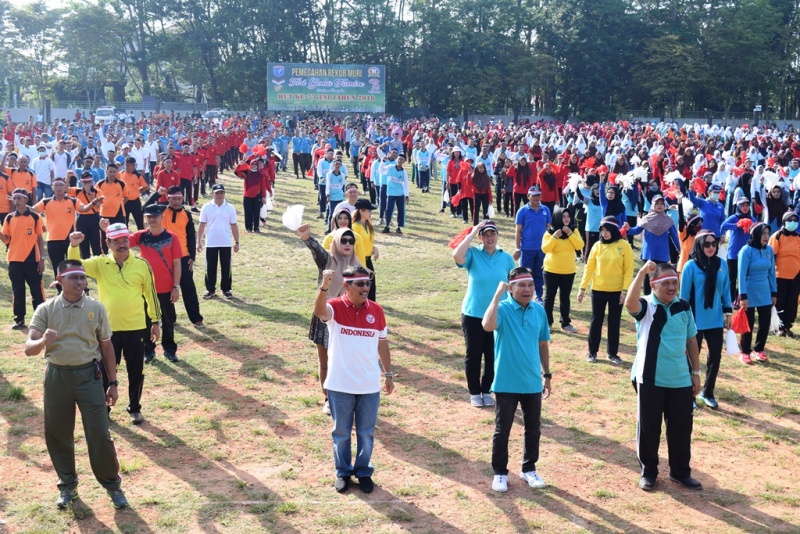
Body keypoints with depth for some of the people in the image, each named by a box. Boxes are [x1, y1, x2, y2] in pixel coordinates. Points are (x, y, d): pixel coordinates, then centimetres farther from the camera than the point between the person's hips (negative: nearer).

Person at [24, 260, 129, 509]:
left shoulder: (96, 308, -2)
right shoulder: (45, 309, -3)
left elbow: (106, 346, 7)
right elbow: (28, 348, -6)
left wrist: (112, 383, 7)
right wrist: (43, 341, -30)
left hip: (88, 375, -1)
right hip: (56, 376, 1)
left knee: (99, 434, 0)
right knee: (57, 433, 11)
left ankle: (112, 485, 18)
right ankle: (67, 485, 31)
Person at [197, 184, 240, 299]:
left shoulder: (230, 208, 0)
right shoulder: (206, 207, -1)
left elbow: (234, 226, 3)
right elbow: (202, 225, 2)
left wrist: (236, 242, 0)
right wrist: (199, 241, -1)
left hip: (226, 243, 0)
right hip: (211, 243, 0)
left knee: (226, 268, 6)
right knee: (210, 268, 6)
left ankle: (226, 289, 17)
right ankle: (210, 290, 16)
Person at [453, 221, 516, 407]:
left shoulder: (506, 258, 0)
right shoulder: (473, 254, -8)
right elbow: (457, 256, -31)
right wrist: (472, 233, -22)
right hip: (473, 315, -2)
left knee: (493, 356, 10)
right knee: (473, 355, 8)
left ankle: (487, 390, 28)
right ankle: (474, 392, 25)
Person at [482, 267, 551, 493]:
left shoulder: (539, 311, 1)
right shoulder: (503, 308, -14)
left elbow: (543, 344, 12)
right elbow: (488, 326, -36)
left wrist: (547, 374, 14)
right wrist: (498, 294, -33)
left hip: (532, 383, 4)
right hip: (506, 383, -4)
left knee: (533, 429, 15)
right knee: (502, 430, 7)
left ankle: (529, 469, 33)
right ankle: (500, 472, 23)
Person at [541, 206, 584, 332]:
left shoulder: (574, 232, 2)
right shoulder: (550, 232, -8)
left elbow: (579, 246, -12)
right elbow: (545, 249, -17)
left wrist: (570, 234, -19)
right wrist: (554, 237, -25)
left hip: (568, 271, 3)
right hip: (551, 271, -3)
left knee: (565, 297, 10)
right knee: (549, 296, 4)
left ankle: (565, 322, 19)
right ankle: (547, 322, 12)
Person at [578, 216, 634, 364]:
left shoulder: (624, 246, -7)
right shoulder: (597, 246, -1)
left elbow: (629, 270, -6)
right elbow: (589, 267, 1)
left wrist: (625, 290, -12)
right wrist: (583, 287, -2)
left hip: (617, 291, -1)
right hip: (598, 290, 1)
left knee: (614, 323, 8)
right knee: (596, 321, 7)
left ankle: (612, 353, 20)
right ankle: (592, 352, 19)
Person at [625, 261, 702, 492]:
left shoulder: (684, 307, 3)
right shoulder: (646, 307, -9)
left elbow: (691, 340, 11)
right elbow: (629, 303, -35)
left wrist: (696, 372, 10)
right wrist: (642, 272, -36)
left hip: (680, 379, 3)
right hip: (650, 379, -3)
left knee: (681, 426, 11)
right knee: (649, 426, 7)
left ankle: (680, 471, 28)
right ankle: (648, 471, 23)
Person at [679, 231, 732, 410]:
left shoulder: (721, 264, 1)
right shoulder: (691, 266, -12)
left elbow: (725, 290, 9)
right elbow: (684, 294, -8)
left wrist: (728, 312, 7)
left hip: (715, 320, 4)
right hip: (696, 320, -4)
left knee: (715, 356, 9)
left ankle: (707, 392, 27)